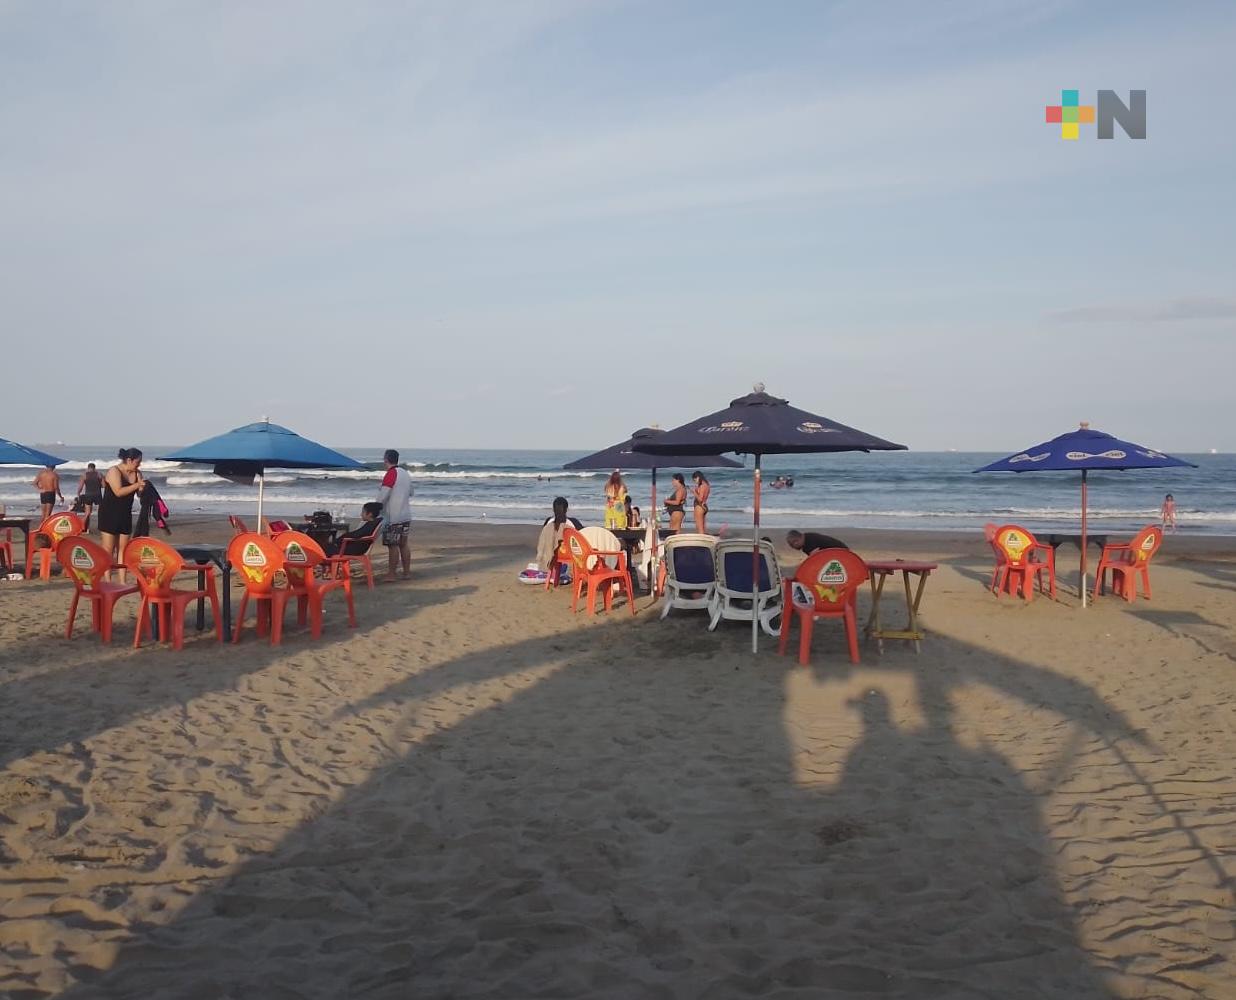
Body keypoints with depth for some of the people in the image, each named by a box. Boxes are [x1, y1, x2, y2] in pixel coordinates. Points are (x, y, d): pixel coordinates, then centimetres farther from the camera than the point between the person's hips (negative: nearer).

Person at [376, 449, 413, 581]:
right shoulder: (405, 473, 10)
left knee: (393, 545, -3)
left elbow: (382, 497, -18)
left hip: (393, 517, -8)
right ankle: (407, 572, 17)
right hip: (406, 515, 8)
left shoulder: (391, 474, -16)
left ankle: (391, 575, 0)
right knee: (404, 544, 13)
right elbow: (410, 493, 24)